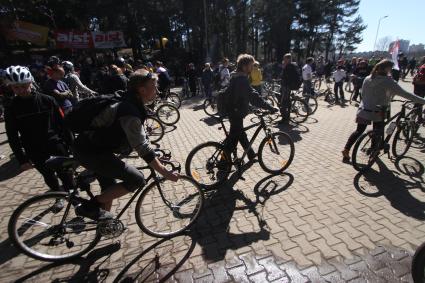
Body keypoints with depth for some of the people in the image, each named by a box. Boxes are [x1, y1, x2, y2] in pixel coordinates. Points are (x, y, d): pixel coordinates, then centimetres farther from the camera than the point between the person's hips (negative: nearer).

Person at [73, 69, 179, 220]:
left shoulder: (130, 103, 3)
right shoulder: (131, 113, -28)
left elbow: (138, 135, 17)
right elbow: (143, 150, -30)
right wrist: (165, 173, -25)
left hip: (91, 145, 10)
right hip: (91, 152, -10)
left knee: (110, 187, 20)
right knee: (136, 179, -14)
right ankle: (90, 206, 0)